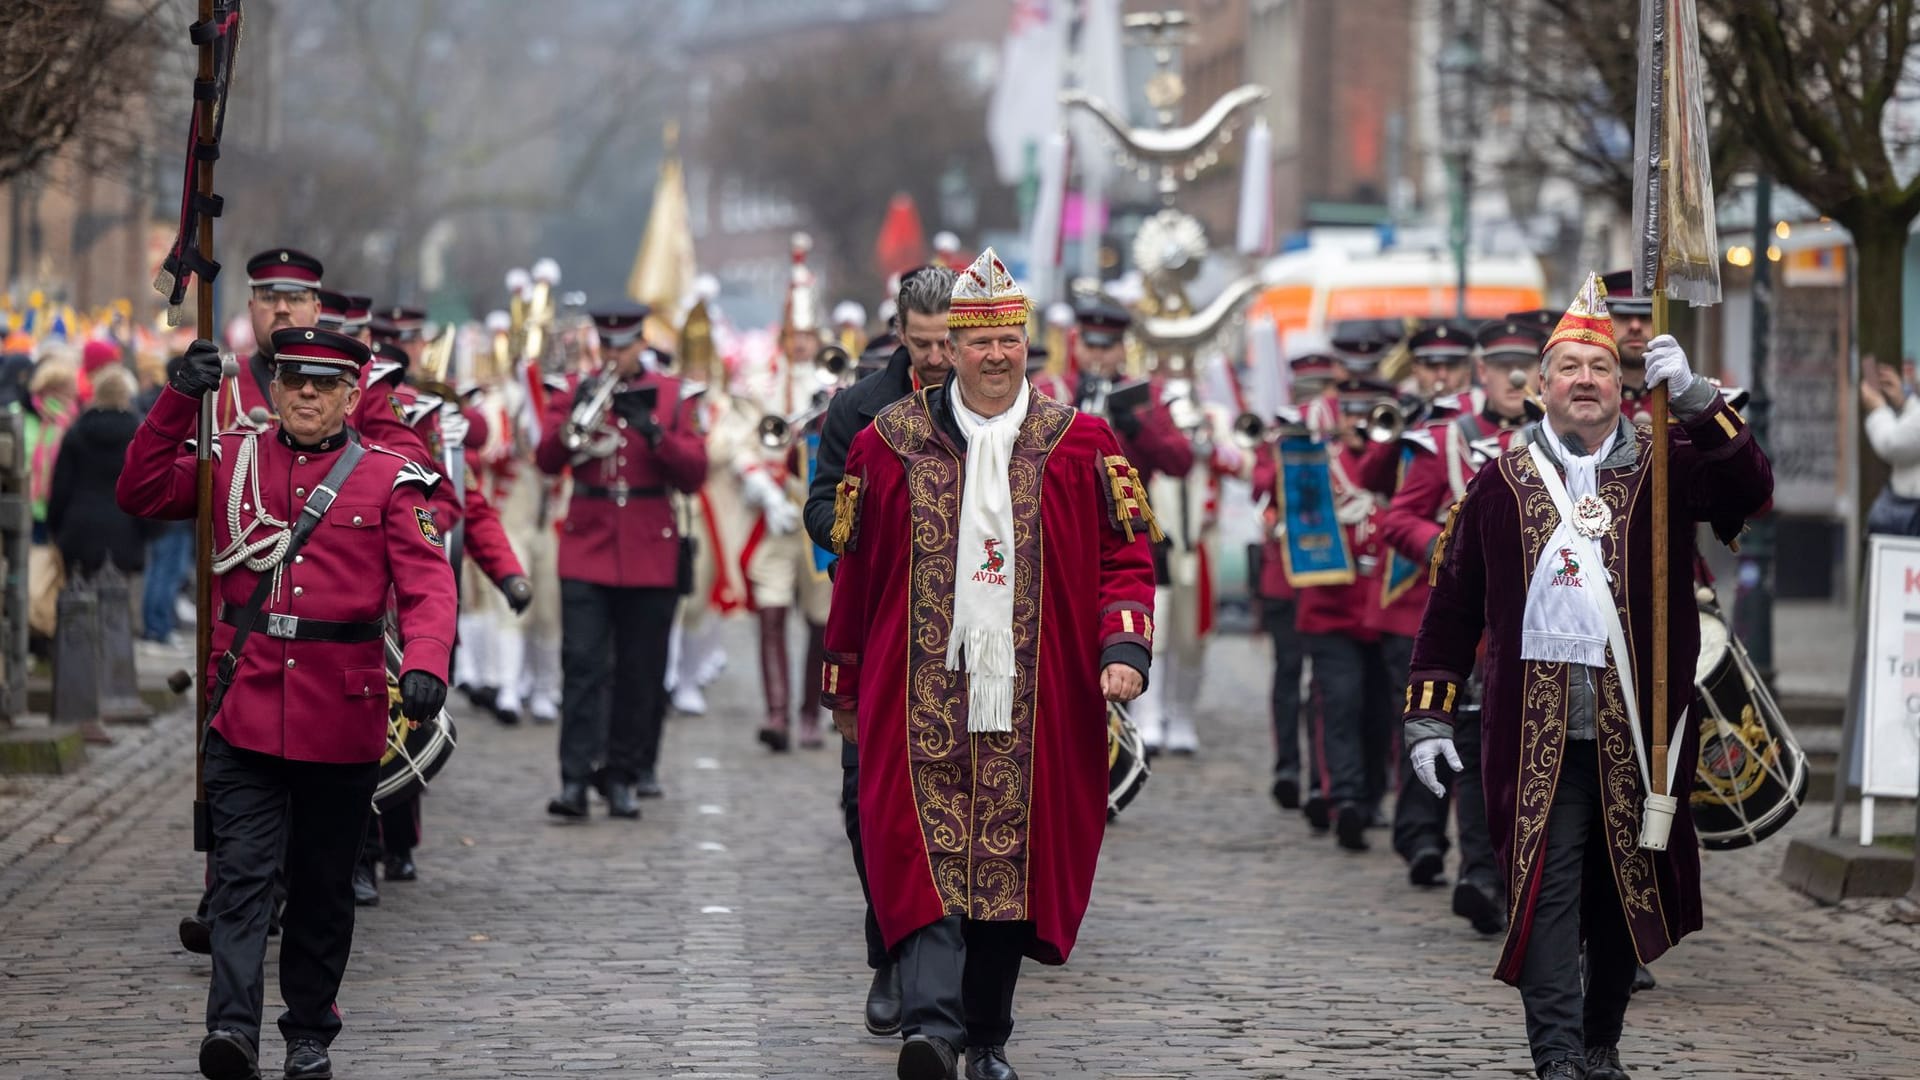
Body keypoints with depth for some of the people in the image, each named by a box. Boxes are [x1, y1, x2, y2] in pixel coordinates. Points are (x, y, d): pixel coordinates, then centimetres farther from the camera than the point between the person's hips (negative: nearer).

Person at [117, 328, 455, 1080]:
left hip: (341, 721, 0)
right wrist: (179, 402, -2)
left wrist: (424, 664, -26)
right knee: (241, 872, -10)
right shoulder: (233, 462, 8)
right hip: (247, 713, 0)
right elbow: (141, 493, 9)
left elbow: (427, 583, -7)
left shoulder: (388, 480, 1)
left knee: (324, 884, 10)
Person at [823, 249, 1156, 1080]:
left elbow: (1125, 559, 7)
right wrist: (846, 689, 15)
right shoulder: (891, 442, 6)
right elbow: (855, 572, 12)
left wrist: (1125, 648, -9)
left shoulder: (1080, 444, 6)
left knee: (1011, 859, 5)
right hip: (923, 696, -1)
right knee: (926, 851, -14)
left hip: (1028, 703, 1)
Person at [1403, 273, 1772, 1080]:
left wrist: (1693, 397, -23)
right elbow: (1453, 604, 8)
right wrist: (1427, 714, 4)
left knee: (1627, 887, 10)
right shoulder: (1502, 483, 6)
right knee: (1545, 886, -9)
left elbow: (1750, 489, -14)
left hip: (1635, 731, 1)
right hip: (1537, 732, -1)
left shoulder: (1662, 468, 5)